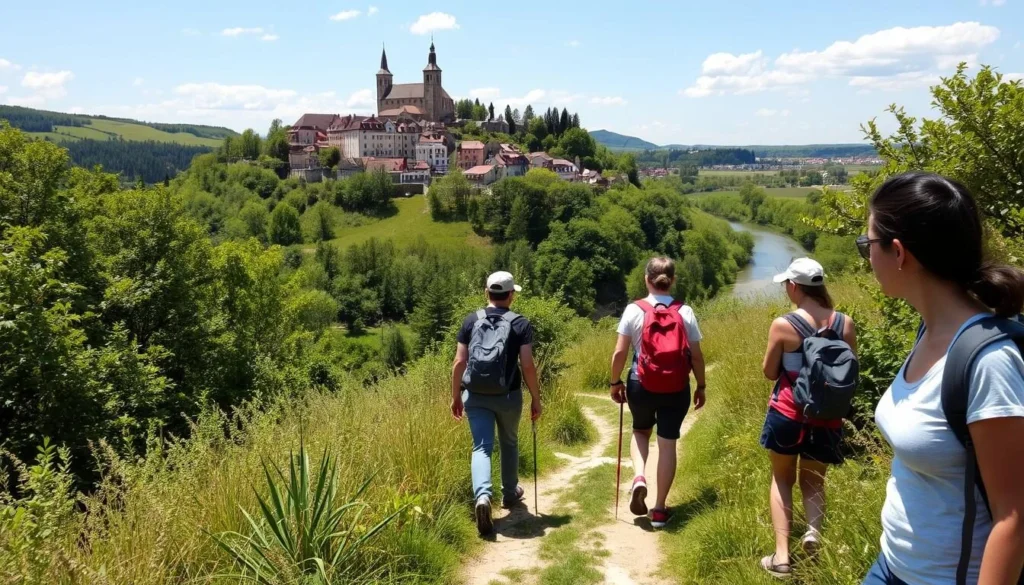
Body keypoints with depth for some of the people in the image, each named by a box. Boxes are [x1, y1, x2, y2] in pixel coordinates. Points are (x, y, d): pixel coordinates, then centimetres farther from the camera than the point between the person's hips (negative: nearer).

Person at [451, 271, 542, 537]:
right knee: (509, 443, 21)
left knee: (482, 447, 1)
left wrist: (456, 396, 9)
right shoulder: (520, 323, -5)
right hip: (508, 396, -1)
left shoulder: (471, 321, 2)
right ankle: (510, 493, 38)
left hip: (475, 396, 1)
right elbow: (527, 365, -10)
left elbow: (459, 362, 0)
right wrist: (536, 399, 0)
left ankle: (482, 496, -23)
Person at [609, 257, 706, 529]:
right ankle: (660, 509, 16)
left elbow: (619, 353, -6)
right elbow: (696, 356, -1)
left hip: (641, 384, 0)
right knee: (668, 443, 9)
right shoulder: (685, 312, -4)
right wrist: (700, 386, 12)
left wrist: (615, 382, 8)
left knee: (640, 431, 26)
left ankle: (639, 478, 2)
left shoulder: (634, 310, -7)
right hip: (676, 388, 0)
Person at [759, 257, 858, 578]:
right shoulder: (845, 324, -4)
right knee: (813, 480, 21)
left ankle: (781, 555, 7)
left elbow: (769, 372, -4)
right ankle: (814, 528, -6)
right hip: (827, 419, 3)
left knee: (782, 478, 15)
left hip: (788, 414, -2)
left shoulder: (783, 325, -14)